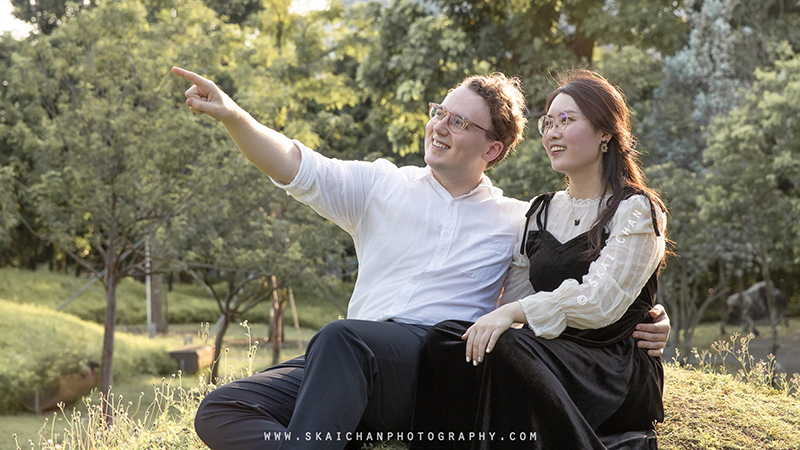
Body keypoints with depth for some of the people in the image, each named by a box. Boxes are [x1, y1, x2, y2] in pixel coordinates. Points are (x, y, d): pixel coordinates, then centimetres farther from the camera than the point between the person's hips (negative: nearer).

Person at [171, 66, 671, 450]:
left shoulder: (519, 222, 15)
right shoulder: (381, 186, 18)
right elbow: (299, 168, 5)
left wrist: (648, 322, -3)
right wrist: (233, 115, -11)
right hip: (353, 365, 4)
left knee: (342, 337, -36)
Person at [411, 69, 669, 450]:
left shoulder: (635, 211, -1)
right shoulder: (541, 212, 19)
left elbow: (601, 302, -15)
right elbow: (515, 293, 16)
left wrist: (514, 312, -25)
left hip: (611, 372, -5)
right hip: (550, 352, 6)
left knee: (504, 348, -34)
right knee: (445, 340, -21)